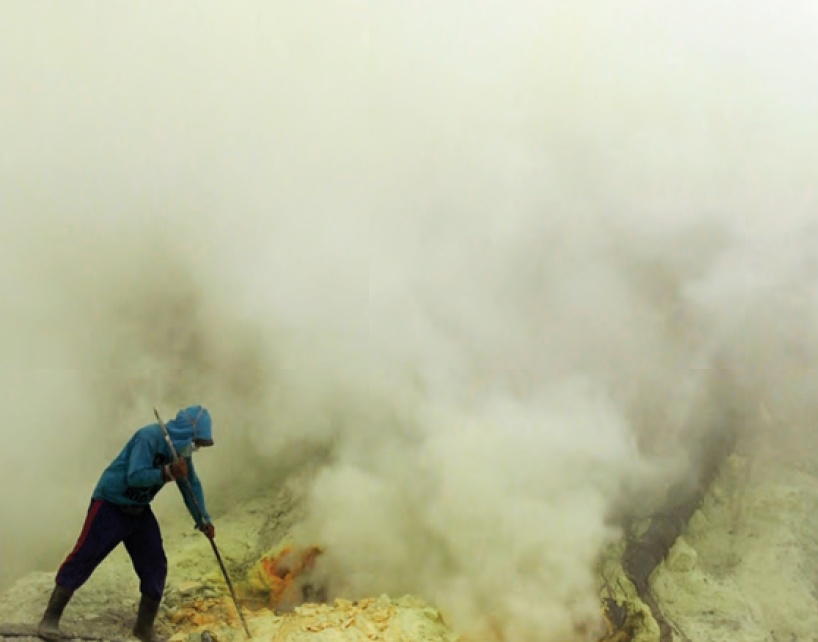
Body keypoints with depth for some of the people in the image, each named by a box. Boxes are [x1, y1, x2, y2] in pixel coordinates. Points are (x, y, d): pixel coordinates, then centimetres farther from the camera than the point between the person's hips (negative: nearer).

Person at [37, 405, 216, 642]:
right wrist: (168, 473, -41)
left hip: (139, 511, 8)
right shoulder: (149, 438, -25)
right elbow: (135, 476, -33)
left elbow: (191, 484, 11)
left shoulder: (181, 449, 1)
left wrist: (203, 520, 8)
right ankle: (50, 618, 2)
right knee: (83, 557, -8)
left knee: (155, 566, 2)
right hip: (110, 505, -8)